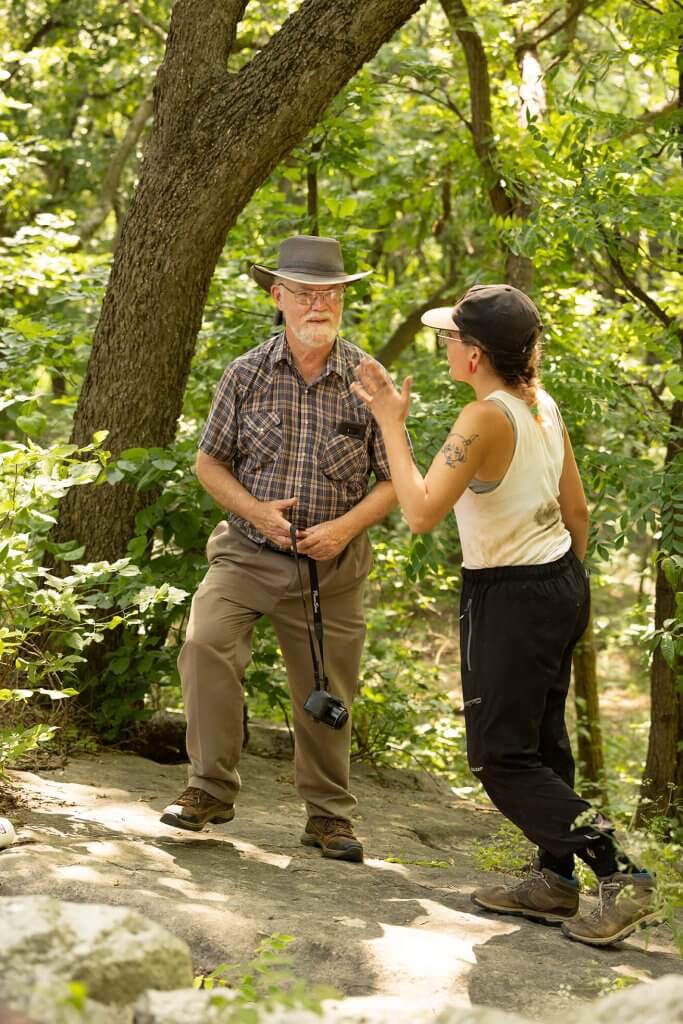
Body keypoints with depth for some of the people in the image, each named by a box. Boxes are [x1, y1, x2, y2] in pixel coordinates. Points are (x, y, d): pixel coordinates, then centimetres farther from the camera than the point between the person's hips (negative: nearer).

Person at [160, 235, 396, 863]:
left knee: (325, 696, 8)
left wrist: (346, 526, -14)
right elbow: (210, 462, 5)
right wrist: (255, 510, -12)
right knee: (206, 642, -24)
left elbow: (395, 479, 1)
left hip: (332, 566, 0)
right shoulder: (248, 374, -3)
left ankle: (329, 815, 28)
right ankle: (211, 788, -11)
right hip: (249, 553, 0)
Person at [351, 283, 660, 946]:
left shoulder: (486, 418, -23)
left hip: (509, 598, -9)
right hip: (562, 584, 9)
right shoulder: (543, 406, 3)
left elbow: (421, 513, -28)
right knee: (541, 742, 19)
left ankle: (620, 877, -9)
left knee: (501, 758, -1)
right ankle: (554, 880, 26)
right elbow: (577, 511, 10)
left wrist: (392, 423, -20)